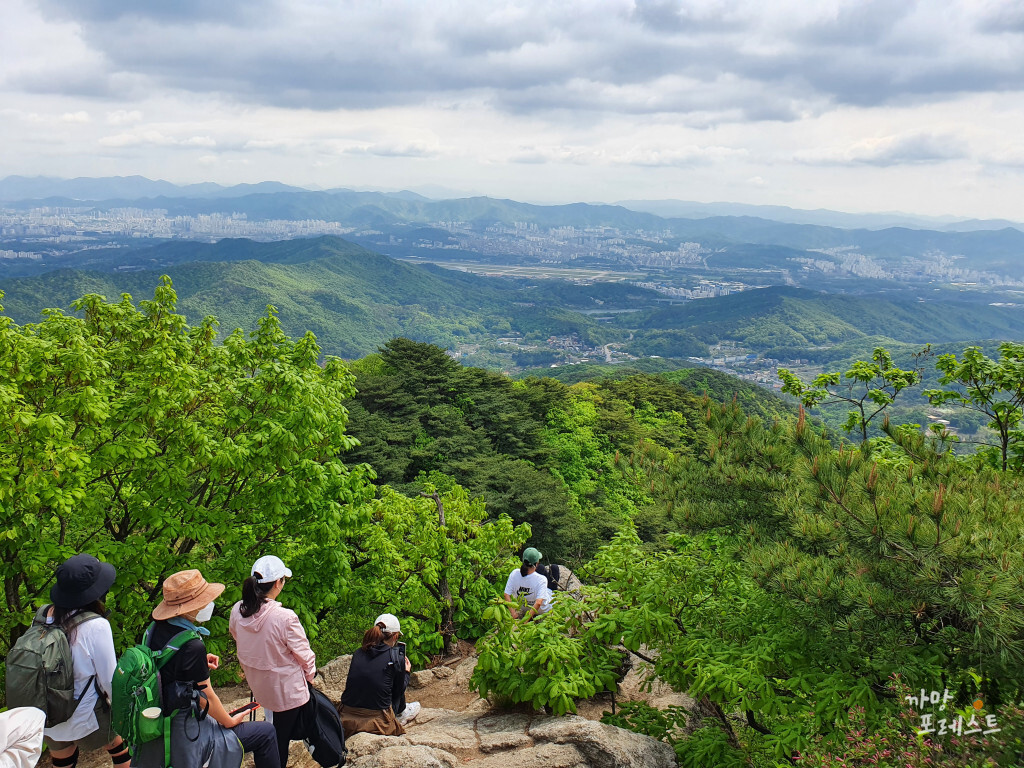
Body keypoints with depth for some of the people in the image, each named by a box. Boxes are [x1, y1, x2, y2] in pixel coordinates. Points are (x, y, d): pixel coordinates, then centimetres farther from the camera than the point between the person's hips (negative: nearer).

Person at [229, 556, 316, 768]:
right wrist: (310, 674, 4)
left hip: (257, 684, 5)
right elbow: (304, 655, -18)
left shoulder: (237, 611, -14)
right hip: (286, 690, -5)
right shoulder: (285, 618, -31)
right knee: (281, 738, 15)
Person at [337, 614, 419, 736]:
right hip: (378, 720, -5)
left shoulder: (358, 653, 3)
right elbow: (399, 689, 3)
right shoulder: (396, 656, -9)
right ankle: (400, 716, 37)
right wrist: (406, 672, 24)